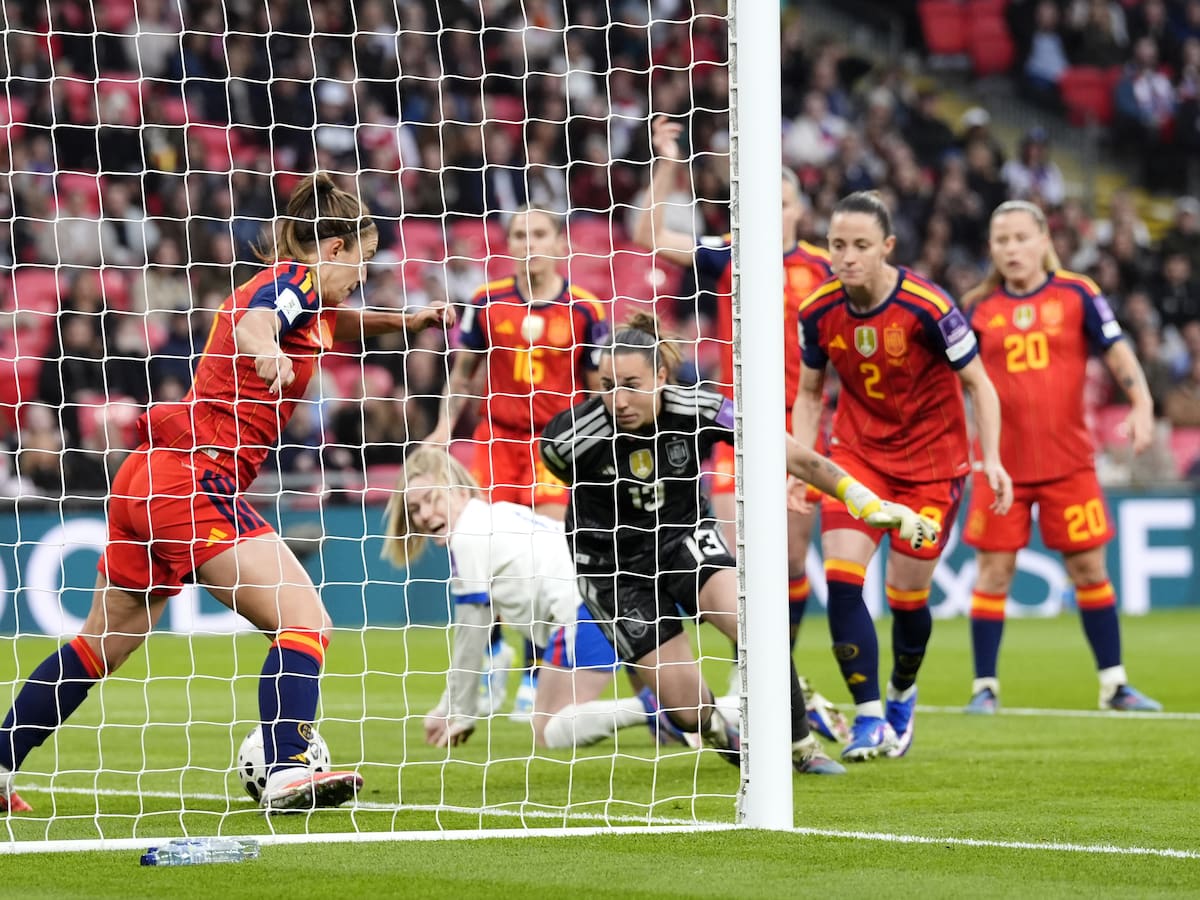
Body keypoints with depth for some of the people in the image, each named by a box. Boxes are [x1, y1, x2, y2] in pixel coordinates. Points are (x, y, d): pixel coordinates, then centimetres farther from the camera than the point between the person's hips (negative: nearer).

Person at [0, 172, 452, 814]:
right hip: (197, 480, -10)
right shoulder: (296, 280, -5)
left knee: (103, 641, 20)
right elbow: (253, 322, -31)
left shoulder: (292, 289, 22)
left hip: (147, 474, 10)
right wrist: (267, 351, -51)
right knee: (305, 623, -15)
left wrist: (404, 320, 40)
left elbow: (334, 323, 48)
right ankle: (287, 772, -30)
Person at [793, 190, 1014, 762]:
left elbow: (977, 383, -9)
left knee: (907, 596, 2)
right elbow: (809, 393, 7)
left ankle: (902, 697, 32)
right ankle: (869, 718, -11)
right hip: (857, 452, 3)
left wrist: (991, 458, -20)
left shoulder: (927, 307, -21)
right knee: (840, 578, -17)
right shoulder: (818, 312, -9)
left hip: (932, 459, -3)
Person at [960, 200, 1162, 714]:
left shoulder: (1077, 294, 1)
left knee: (1089, 569, 3)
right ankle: (984, 686, 7)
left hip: (1068, 459, -1)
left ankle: (1114, 683, 12)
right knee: (994, 571, -1)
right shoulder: (979, 309, 5)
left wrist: (1141, 405, -13)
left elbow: (1117, 353, 1)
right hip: (1001, 462, 1)